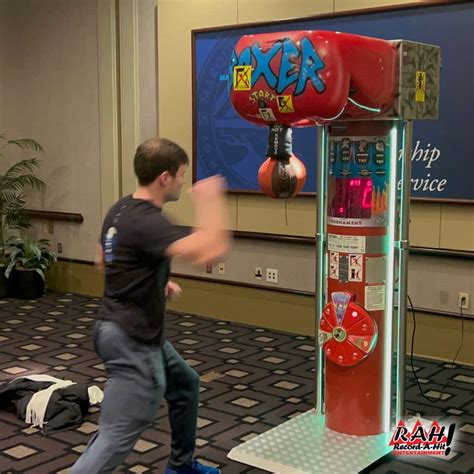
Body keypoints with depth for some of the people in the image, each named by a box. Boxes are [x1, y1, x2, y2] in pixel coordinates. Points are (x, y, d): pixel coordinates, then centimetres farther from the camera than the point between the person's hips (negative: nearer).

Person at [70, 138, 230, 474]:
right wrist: (209, 198, -24)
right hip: (131, 340, -11)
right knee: (115, 441, -8)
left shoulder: (121, 210, 5)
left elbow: (103, 261, 21)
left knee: (186, 385, 27)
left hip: (128, 329, 11)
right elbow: (211, 251, -38)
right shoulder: (146, 221, -26)